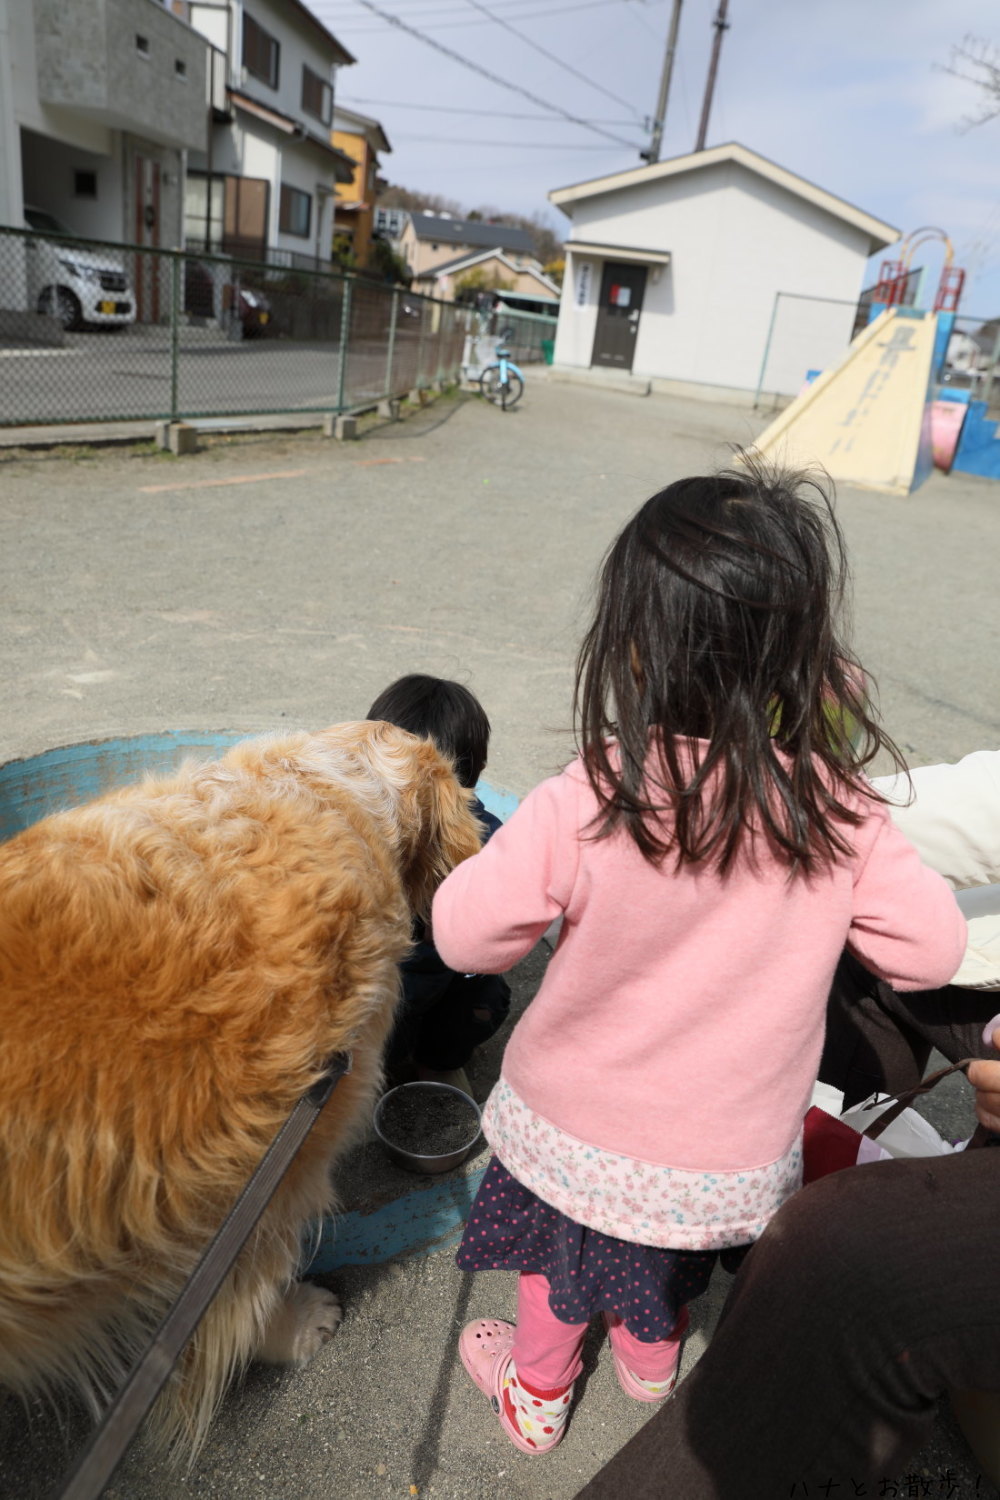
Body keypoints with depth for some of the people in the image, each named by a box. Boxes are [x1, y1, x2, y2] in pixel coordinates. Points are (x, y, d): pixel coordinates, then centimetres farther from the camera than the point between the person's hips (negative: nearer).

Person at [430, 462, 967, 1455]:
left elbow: (465, 936, -20)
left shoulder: (580, 811, -31)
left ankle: (537, 1396, 56)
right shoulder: (839, 812, -23)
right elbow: (931, 952, -11)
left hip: (581, 1131, -2)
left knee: (563, 1257, 29)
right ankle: (652, 1356, 63)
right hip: (737, 1154, 3)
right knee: (677, 1251, 34)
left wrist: (505, 854, -4)